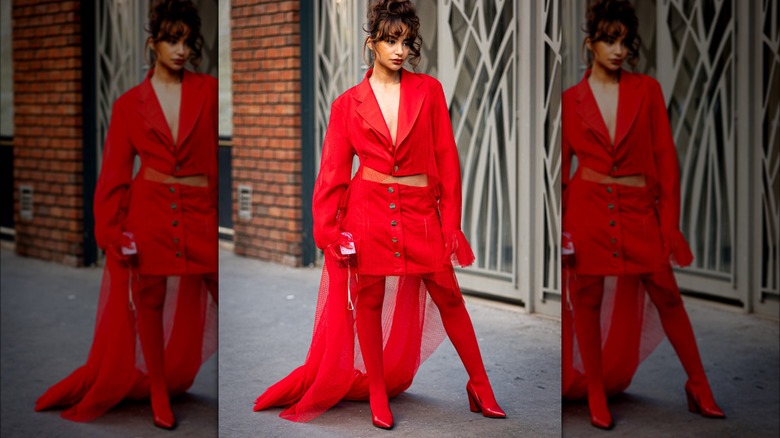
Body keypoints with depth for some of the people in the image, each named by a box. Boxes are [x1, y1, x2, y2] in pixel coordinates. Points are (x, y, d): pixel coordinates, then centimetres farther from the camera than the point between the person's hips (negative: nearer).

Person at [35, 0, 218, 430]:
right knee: (149, 301, 7)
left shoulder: (208, 91, 3)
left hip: (200, 213, 0)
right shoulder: (129, 105, 4)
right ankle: (159, 394, 21)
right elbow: (114, 174, 4)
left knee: (209, 301, -7)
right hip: (149, 212, 1)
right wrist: (111, 231, -4)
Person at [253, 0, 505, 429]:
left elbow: (446, 158, 3)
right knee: (369, 300, 5)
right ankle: (377, 394, 21)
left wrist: (451, 222, 0)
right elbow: (332, 172, 3)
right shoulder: (348, 104, 3)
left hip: (421, 212, 0)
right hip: (368, 209, 0)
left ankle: (481, 387, 14)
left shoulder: (429, 90, 4)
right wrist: (327, 229, -6)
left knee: (448, 295, 2)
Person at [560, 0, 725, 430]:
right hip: (587, 207, 0)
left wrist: (669, 221, -3)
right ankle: (596, 397, 16)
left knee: (666, 294, 2)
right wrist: (560, 227, 0)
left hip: (639, 209, 0)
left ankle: (699, 388, 15)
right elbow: (561, 166, 6)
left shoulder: (647, 89, 4)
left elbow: (665, 157, 3)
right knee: (588, 300, 4)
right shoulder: (571, 100, 3)